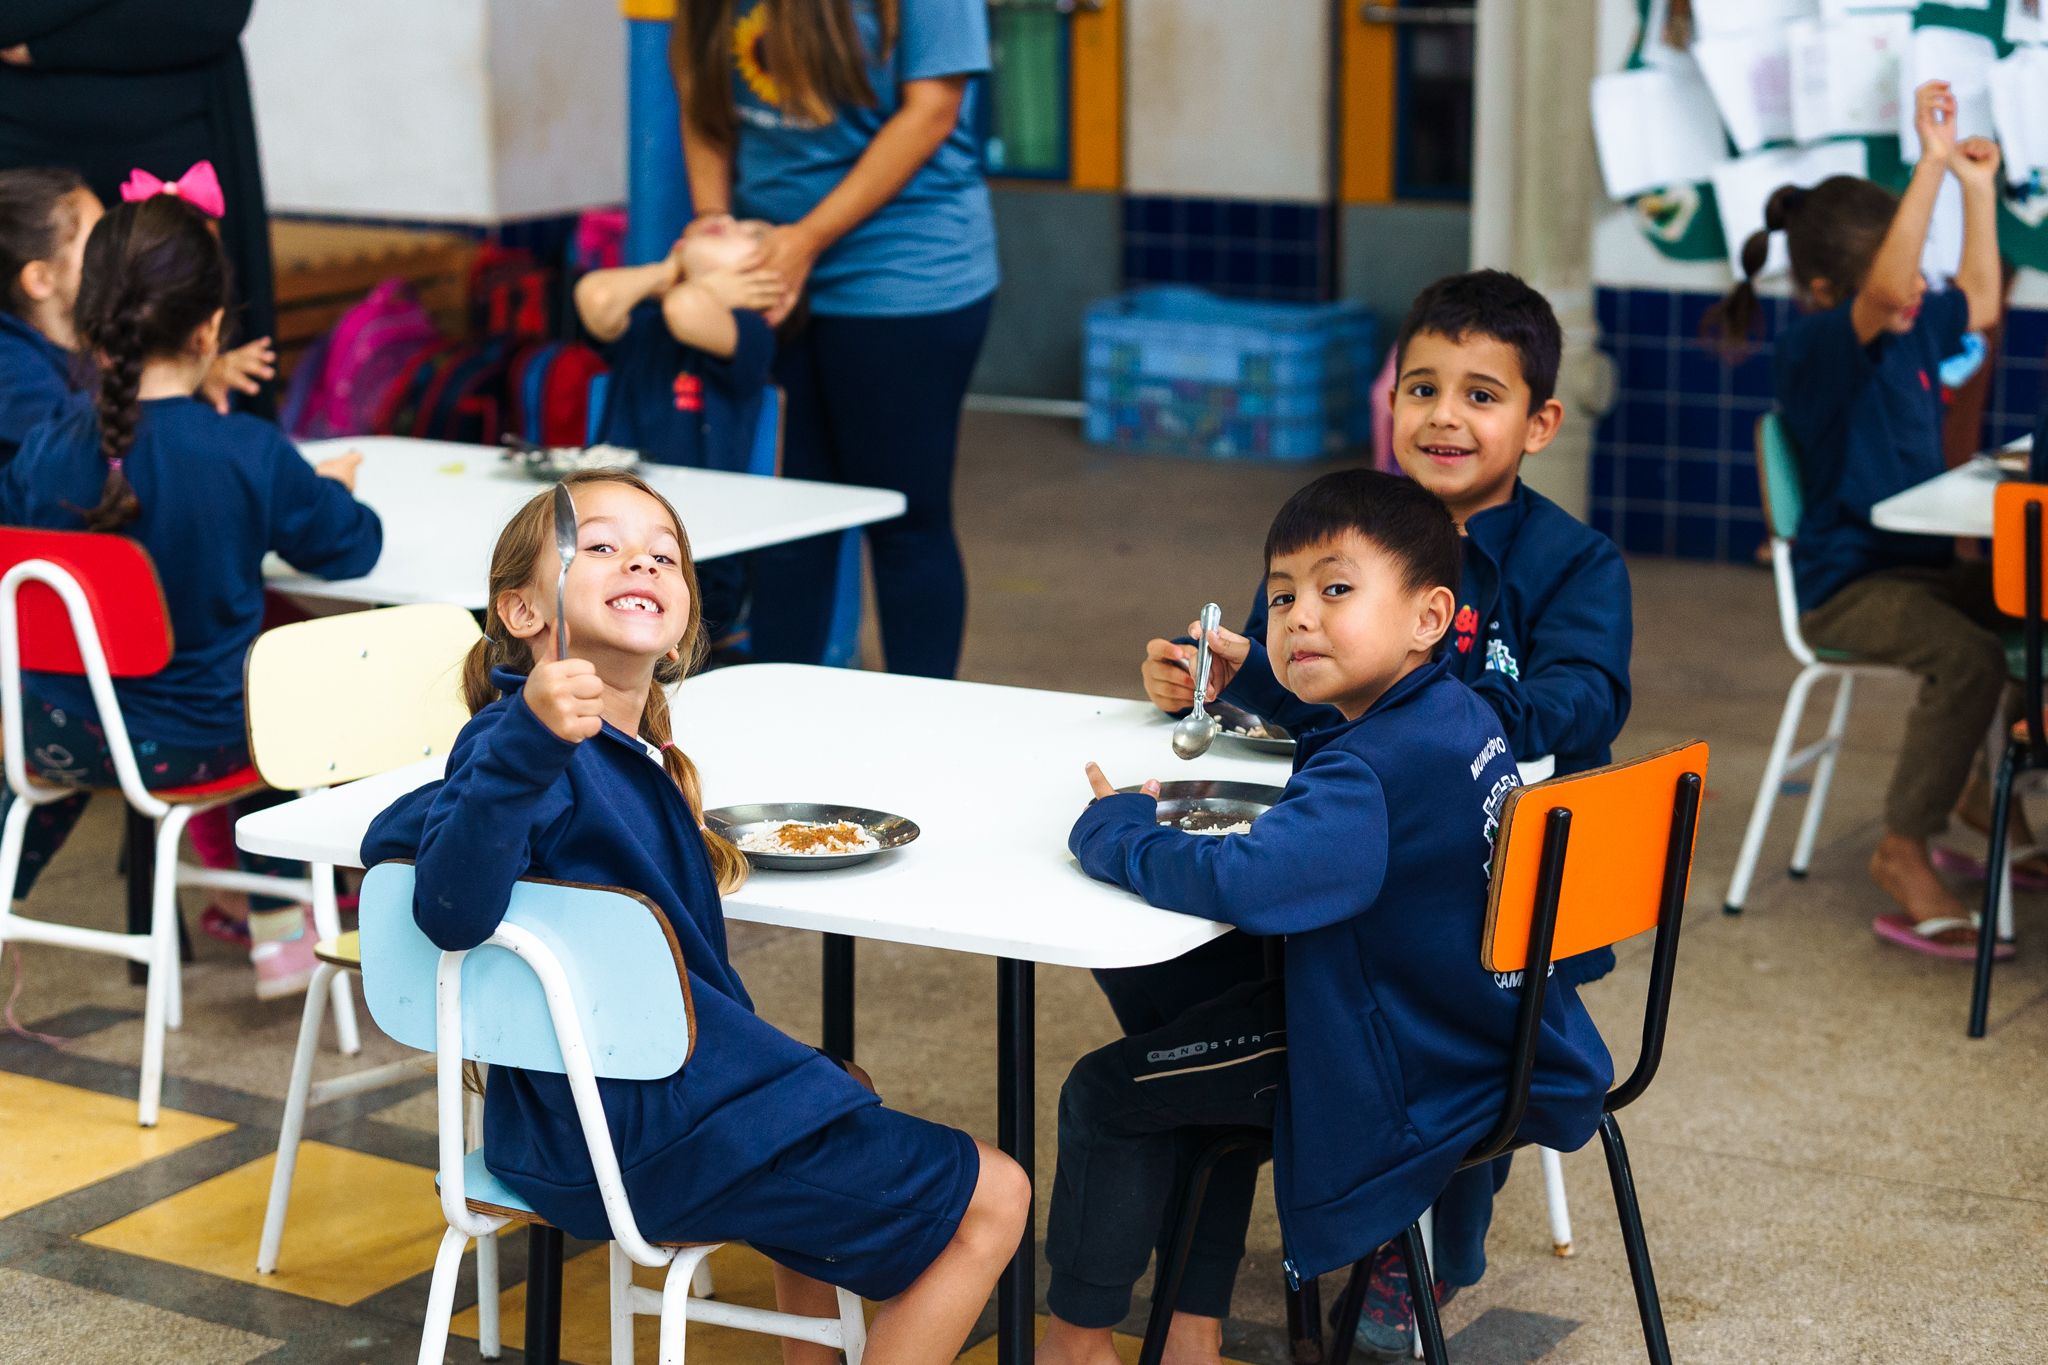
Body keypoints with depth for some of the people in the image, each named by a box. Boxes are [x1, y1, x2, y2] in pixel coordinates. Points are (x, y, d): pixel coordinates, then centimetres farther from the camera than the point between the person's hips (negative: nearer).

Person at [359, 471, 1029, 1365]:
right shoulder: (528, 742, -20)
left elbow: (399, 834, 21)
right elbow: (452, 909, -38)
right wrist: (527, 740, -50)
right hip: (645, 1140, -11)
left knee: (831, 1092, 41)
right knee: (990, 1199, -2)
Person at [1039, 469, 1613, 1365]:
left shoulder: (1369, 775, -29)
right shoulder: (1457, 716, 1)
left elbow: (1245, 883, -42)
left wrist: (1110, 829, -25)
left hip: (1414, 1084, -10)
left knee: (1110, 1092, -1)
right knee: (1209, 1022, 30)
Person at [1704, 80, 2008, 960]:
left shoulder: (1913, 333, 12)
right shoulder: (1814, 348, -16)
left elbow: (1979, 301, 31)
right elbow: (1883, 293, -35)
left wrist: (1977, 189, 23)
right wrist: (1932, 160, -38)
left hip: (1921, 565, 9)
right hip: (1845, 583, -9)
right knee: (1969, 656, -33)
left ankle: (1993, 786, 13)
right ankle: (1903, 858, -24)